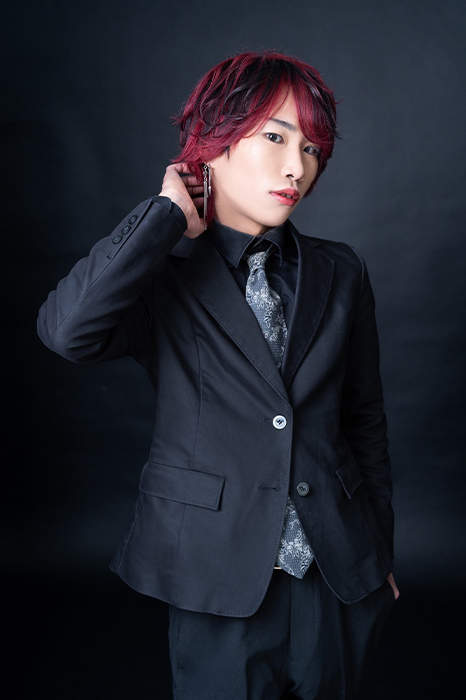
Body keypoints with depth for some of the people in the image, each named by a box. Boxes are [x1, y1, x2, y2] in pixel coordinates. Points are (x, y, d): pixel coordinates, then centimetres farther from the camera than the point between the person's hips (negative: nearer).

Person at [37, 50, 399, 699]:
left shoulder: (341, 272, 3)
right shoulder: (162, 277, -6)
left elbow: (365, 420, 9)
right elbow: (68, 329, -29)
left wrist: (381, 554, 14)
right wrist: (169, 215, -18)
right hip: (221, 587, -3)